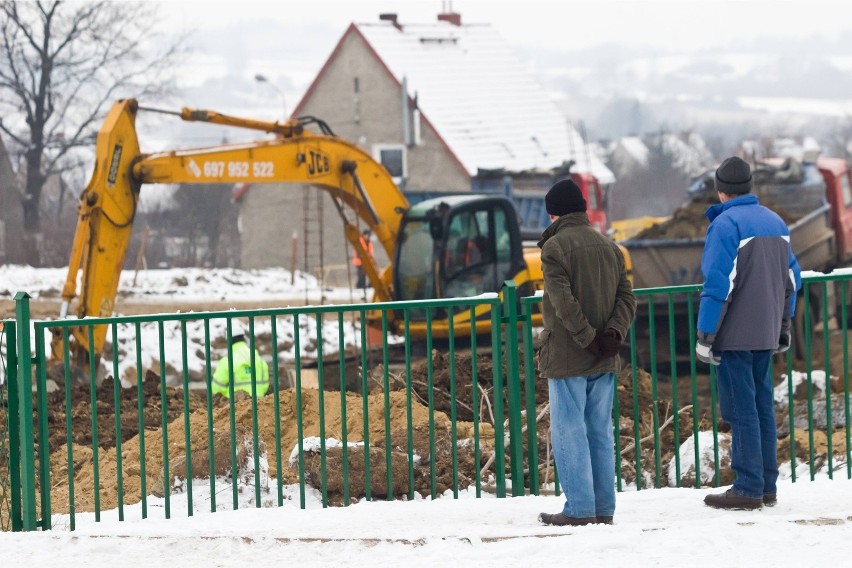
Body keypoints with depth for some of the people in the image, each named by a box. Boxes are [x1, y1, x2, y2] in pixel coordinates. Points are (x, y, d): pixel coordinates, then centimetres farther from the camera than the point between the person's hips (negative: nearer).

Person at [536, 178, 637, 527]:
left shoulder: (555, 247, -9)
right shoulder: (608, 247, 12)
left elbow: (564, 302, -18)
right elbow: (626, 296, 5)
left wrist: (588, 339, -16)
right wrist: (614, 332, -7)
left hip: (566, 356, -6)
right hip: (604, 362, 6)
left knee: (569, 432, -3)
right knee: (601, 432, 10)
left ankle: (580, 508, -6)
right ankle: (604, 508, 11)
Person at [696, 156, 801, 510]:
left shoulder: (725, 224, -13)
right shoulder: (775, 222, 10)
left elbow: (718, 284, -18)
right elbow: (791, 278, 15)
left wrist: (705, 335, -13)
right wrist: (783, 326, 22)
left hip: (734, 335, -7)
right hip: (766, 334, 7)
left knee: (741, 410, -5)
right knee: (762, 406, 12)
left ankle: (748, 489, -4)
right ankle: (767, 486, 16)